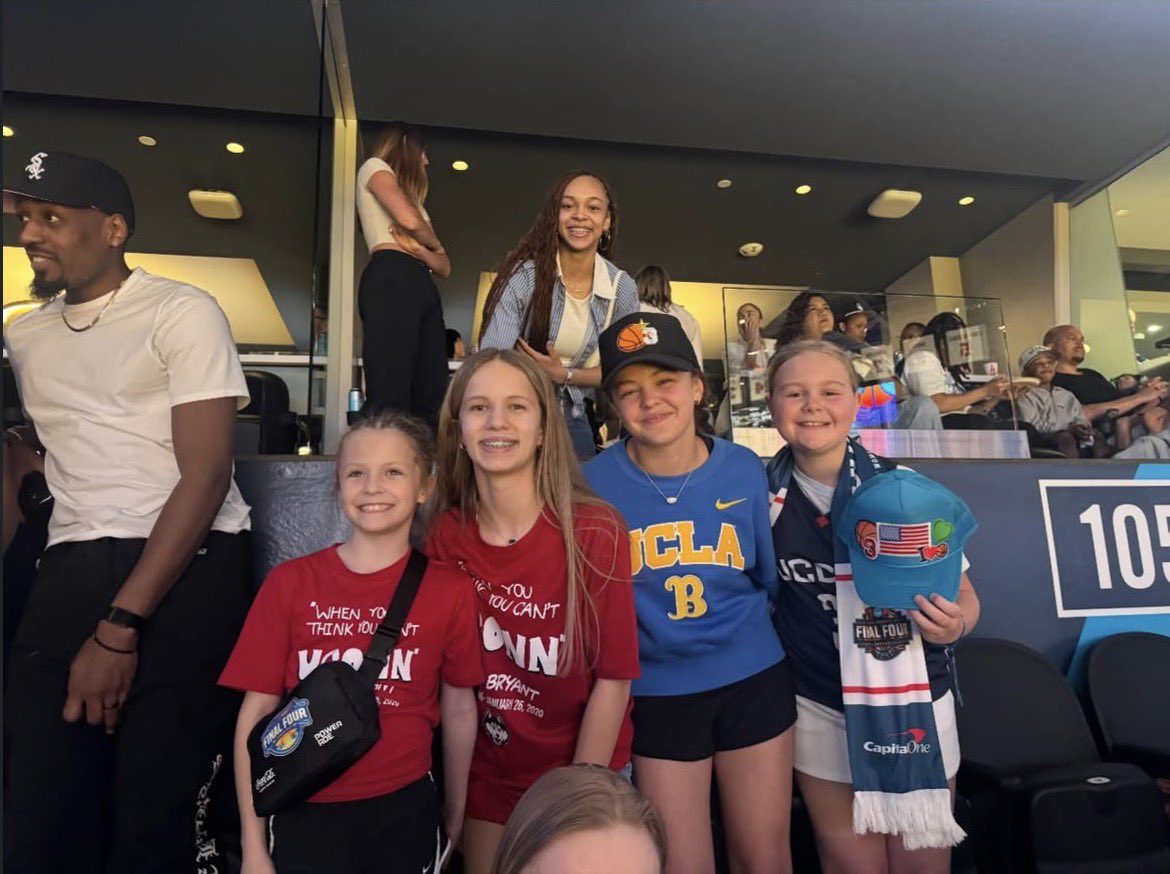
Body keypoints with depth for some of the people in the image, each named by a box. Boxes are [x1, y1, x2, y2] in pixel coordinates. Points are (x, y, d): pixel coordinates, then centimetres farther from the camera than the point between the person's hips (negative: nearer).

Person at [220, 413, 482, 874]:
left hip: (404, 810, 0)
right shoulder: (290, 583, -6)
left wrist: (455, 818, 8)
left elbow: (458, 709, 2)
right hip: (306, 811, 0)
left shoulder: (449, 589, -7)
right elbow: (256, 713, -2)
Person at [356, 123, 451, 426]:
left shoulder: (412, 198, 35)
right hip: (391, 281, -8)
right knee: (389, 400, -19)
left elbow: (444, 266, 22)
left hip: (423, 287, 8)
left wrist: (418, 248, 0)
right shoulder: (375, 167, 13)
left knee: (430, 401, -3)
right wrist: (435, 243, 12)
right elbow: (409, 219, -9)